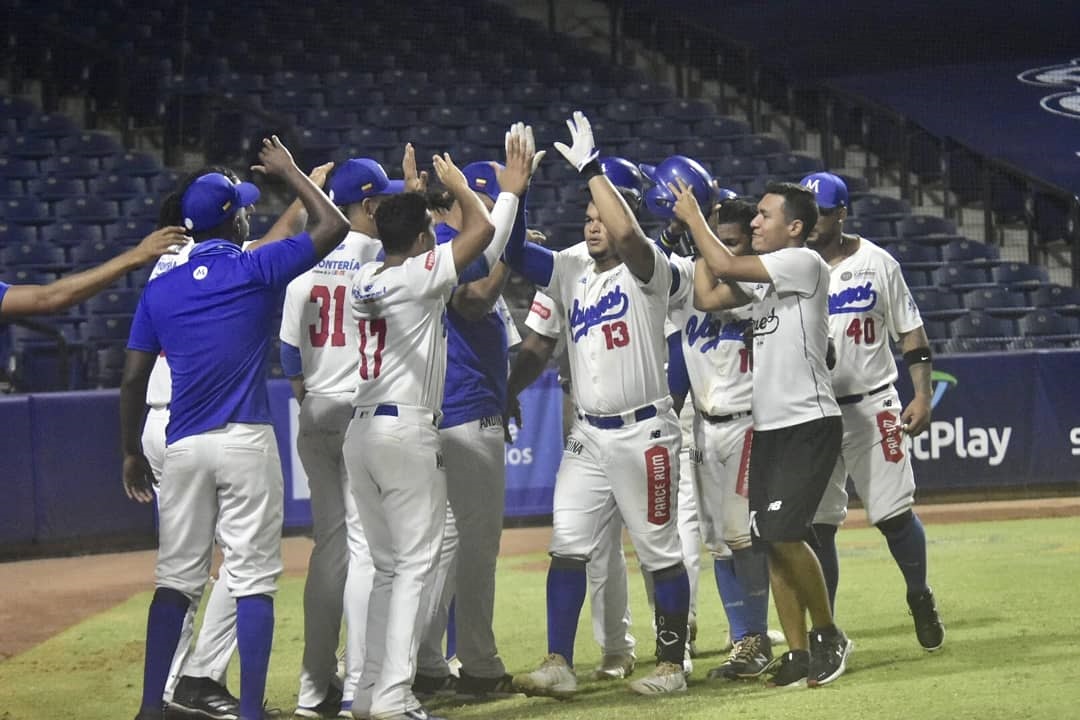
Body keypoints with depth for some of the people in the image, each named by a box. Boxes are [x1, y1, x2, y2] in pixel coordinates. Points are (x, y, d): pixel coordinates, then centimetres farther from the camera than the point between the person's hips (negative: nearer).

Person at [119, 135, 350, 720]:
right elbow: (332, 227, 2)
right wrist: (288, 172, 13)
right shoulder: (255, 270, -3)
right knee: (253, 579, -2)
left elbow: (133, 378, 7)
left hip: (183, 448, 4)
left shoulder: (160, 289, 7)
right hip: (246, 443, -4)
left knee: (176, 578, 10)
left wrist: (131, 452, 16)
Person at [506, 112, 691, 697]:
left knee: (660, 552, 3)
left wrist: (590, 168, -23)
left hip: (643, 434, -6)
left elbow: (627, 231, -28)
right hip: (587, 437, 6)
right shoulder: (571, 272, 10)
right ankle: (558, 665, -3)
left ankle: (671, 665, 12)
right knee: (567, 546, -2)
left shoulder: (646, 270, -7)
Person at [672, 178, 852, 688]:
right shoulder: (763, 275, 15)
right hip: (768, 426, 9)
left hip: (809, 423, -9)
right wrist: (699, 228, 14)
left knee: (784, 534, -16)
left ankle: (828, 635, 0)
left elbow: (727, 267, -17)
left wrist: (692, 218, -4)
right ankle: (798, 653, 9)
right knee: (770, 541, 4)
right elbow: (707, 297, 15)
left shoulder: (804, 262, -10)